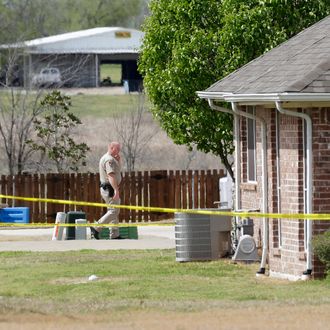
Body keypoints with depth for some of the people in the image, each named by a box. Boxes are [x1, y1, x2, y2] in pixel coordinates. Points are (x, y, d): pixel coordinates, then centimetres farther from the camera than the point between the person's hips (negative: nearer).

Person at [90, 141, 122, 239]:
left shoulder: (105, 158, 18)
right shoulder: (109, 159, -15)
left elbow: (118, 170, 28)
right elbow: (111, 175, -26)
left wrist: (118, 160, 11)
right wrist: (116, 190, -33)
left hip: (105, 188, 11)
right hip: (109, 188, -11)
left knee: (114, 211, 13)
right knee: (114, 211, -12)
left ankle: (114, 235, 15)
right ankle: (96, 228, -16)